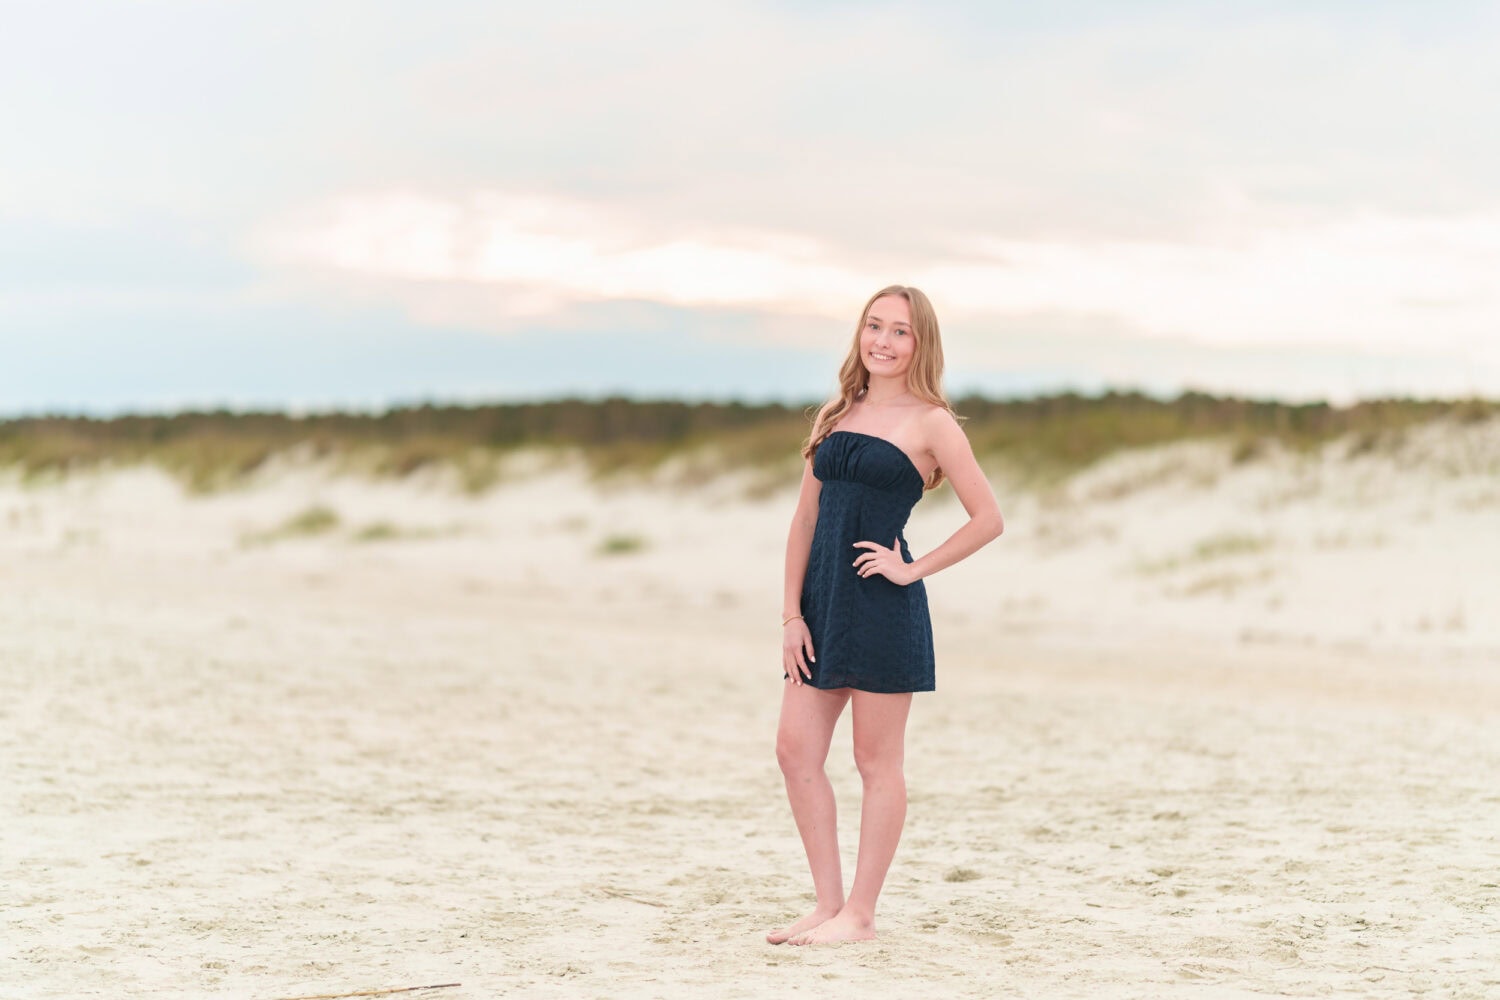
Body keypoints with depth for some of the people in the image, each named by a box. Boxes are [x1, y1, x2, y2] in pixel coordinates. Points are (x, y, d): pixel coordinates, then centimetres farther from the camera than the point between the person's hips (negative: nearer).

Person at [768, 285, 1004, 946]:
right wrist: (792, 613, 4)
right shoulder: (836, 416, 13)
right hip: (823, 599, 6)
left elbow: (989, 518, -4)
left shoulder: (929, 422, -3)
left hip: (884, 606, -6)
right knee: (795, 750, 4)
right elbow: (806, 519, 11)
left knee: (876, 761, 1)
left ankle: (859, 915, 8)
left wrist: (914, 569, -8)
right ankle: (828, 902, 13)